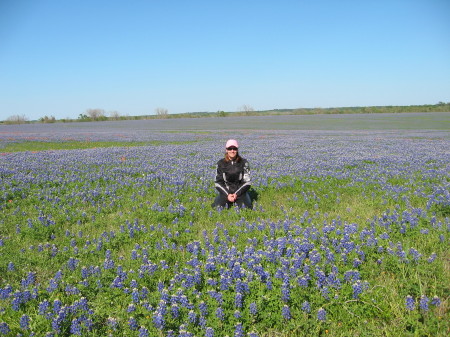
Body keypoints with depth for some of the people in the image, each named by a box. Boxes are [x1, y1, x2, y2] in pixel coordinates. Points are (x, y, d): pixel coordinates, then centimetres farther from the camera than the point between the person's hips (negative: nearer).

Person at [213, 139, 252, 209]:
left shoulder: (243, 162, -4)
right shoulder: (221, 163, -2)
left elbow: (247, 182, -4)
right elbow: (217, 182, -1)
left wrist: (237, 194, -15)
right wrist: (227, 194, -14)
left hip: (240, 191, 0)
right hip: (225, 191, 1)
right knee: (218, 207, -23)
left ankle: (237, 202, 11)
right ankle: (227, 202, 12)